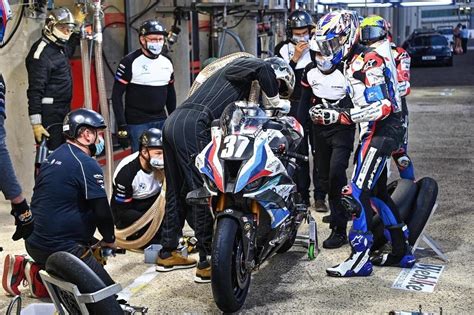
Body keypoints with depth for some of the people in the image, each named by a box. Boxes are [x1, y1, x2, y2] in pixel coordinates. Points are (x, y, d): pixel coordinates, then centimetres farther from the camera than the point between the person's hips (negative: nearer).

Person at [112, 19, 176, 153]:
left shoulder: (167, 62, 9)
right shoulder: (130, 62, -9)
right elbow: (116, 95, -9)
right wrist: (122, 126, -14)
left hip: (162, 122, 6)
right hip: (137, 124, -5)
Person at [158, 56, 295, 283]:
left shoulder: (242, 82, 30)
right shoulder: (242, 65, 4)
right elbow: (264, 67, -19)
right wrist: (274, 105, -7)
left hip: (172, 123, 10)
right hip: (192, 126, -10)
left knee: (177, 191, 17)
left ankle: (167, 254, 27)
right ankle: (207, 264, -6)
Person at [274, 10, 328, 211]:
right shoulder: (283, 49, 3)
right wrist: (295, 57, -14)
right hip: (295, 106, 0)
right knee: (299, 153, 4)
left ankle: (319, 196, 6)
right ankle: (302, 195, 13)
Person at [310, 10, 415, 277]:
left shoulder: (368, 61, -16)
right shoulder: (351, 62, 15)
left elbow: (382, 107, -24)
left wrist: (340, 116, -29)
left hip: (383, 131, -11)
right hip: (374, 131, 11)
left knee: (357, 193, -13)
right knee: (376, 191, 16)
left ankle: (360, 259, -9)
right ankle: (402, 252, 25)